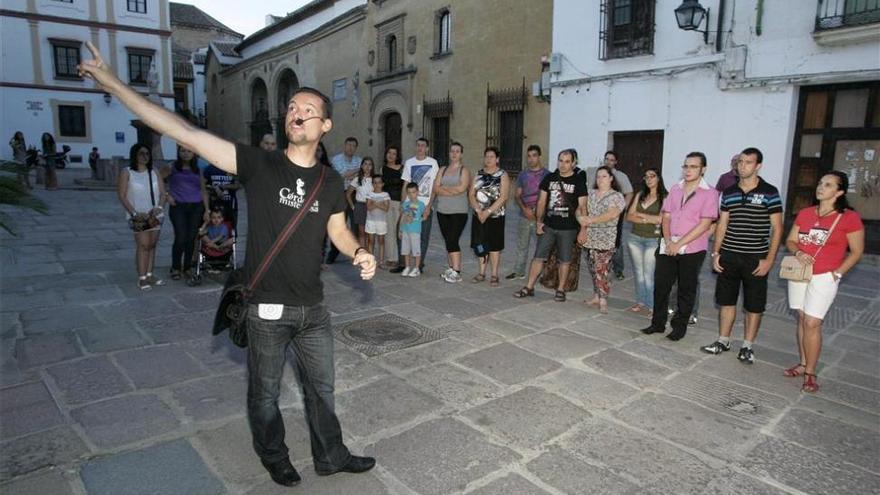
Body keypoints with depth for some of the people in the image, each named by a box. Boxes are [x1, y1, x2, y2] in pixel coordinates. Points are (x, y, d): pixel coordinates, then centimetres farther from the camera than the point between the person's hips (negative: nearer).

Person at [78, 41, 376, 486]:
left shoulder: (331, 182, 0)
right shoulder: (258, 164, -12)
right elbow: (185, 133, -16)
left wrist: (358, 253, -9)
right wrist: (113, 83, -20)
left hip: (313, 308, 3)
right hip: (267, 308, -3)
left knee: (321, 389, 19)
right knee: (265, 394, 16)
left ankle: (331, 457, 40)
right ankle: (274, 459, 42)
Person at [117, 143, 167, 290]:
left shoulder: (154, 172, 11)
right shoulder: (126, 172, -1)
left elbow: (162, 193, 8)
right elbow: (122, 196, -6)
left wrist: (159, 207, -10)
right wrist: (134, 213, -15)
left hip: (155, 215, 4)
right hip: (138, 215, -4)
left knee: (152, 245, 7)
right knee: (143, 245, -11)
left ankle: (149, 275, 15)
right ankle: (142, 278, -6)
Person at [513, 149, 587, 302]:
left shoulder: (578, 181, -3)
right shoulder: (549, 178, 5)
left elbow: (582, 206, -6)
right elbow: (541, 201, 9)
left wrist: (583, 228, -11)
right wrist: (538, 222, 3)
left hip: (568, 228, -2)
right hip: (548, 226, 3)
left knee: (564, 260, 7)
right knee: (538, 256, 3)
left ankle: (560, 290, 20)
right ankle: (528, 287, 10)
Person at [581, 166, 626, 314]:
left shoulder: (617, 196, -3)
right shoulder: (591, 194, 13)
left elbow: (612, 215, -18)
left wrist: (591, 220, -24)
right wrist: (582, 220, -5)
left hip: (606, 239, -5)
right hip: (590, 238, 5)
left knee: (602, 269, -9)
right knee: (593, 268, 8)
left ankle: (603, 301, -3)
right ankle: (596, 297, 18)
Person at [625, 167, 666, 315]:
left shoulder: (664, 197, -6)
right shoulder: (640, 195, 9)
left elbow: (661, 219, -15)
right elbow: (629, 216, 4)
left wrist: (640, 214, -4)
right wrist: (647, 219, -11)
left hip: (653, 240, -5)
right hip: (635, 238, 5)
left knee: (648, 275, -6)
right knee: (638, 272, 11)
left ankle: (651, 306, 3)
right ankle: (640, 302, 21)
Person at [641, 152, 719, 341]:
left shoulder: (709, 193, -5)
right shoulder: (675, 189, 10)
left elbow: (704, 224, -12)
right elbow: (666, 217, 8)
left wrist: (679, 244, -16)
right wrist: (668, 241, -7)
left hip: (692, 249, -4)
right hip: (668, 247, 4)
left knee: (686, 290, 7)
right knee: (660, 286, 5)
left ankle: (679, 326, 20)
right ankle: (658, 323, 19)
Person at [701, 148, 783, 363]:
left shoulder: (769, 192, -5)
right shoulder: (728, 193, 7)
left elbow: (777, 229, -5)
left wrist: (769, 260, -10)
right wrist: (716, 253, 5)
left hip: (756, 259, -3)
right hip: (728, 257, 4)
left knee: (754, 305, 6)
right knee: (726, 300, 11)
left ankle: (747, 346, 19)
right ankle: (723, 341, 23)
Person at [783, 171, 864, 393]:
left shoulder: (849, 217, -8)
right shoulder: (805, 213, 5)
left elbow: (857, 251, -3)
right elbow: (790, 240, 11)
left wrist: (837, 273, -10)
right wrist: (798, 253, -9)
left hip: (824, 278, -5)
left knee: (812, 323, -7)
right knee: (802, 319, 11)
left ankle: (810, 373, 5)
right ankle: (803, 364, 22)